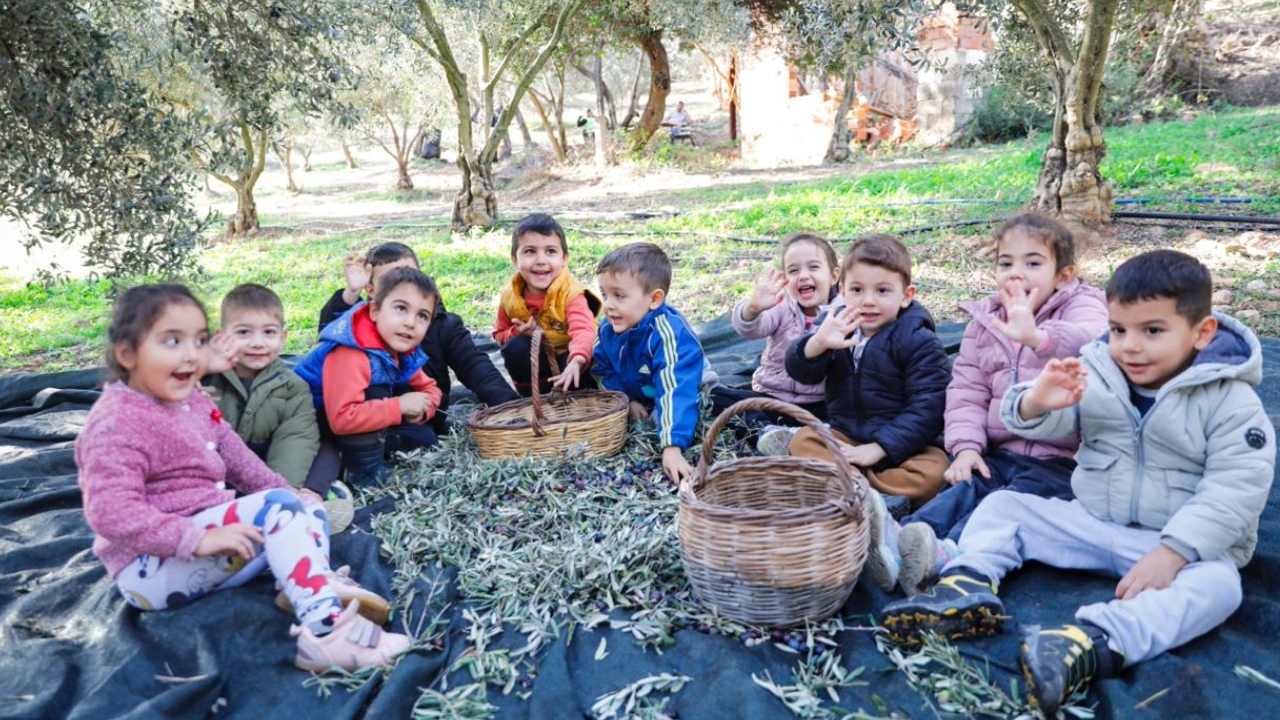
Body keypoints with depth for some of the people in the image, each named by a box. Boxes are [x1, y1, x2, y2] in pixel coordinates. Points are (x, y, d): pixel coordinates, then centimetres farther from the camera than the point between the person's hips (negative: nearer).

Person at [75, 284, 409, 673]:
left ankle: (318, 586, -26)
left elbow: (234, 456, 19)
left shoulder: (193, 403, 10)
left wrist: (285, 491, 8)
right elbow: (111, 512, -28)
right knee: (276, 508, -25)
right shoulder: (117, 423, -18)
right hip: (150, 567, -10)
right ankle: (325, 632, -39)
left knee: (307, 507, 5)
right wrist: (198, 538, -34)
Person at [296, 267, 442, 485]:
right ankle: (364, 471, -21)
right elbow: (342, 418, -43)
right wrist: (400, 407, -35)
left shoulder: (404, 351, -9)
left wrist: (421, 408, -19)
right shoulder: (350, 355, -36)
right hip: (312, 418, -8)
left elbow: (429, 388, 5)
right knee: (374, 394, -32)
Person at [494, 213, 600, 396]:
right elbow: (500, 333, 5)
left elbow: (583, 331, -44)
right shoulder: (510, 296, -12)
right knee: (515, 347, -26)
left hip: (568, 356, -3)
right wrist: (518, 333, -20)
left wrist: (577, 360, -67)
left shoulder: (570, 291, -26)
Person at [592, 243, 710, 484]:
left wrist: (672, 448, -55)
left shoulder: (669, 333, -38)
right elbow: (603, 372, -1)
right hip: (636, 399, 7)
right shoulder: (608, 329, -16)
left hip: (690, 394, -6)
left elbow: (675, 390, -47)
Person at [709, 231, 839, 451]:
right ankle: (766, 430, -36)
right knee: (713, 397, -18)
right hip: (771, 397, 2)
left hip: (819, 405, -2)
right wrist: (753, 308, -43)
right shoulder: (781, 305, 0)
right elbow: (749, 328, -20)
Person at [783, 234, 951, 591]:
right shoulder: (836, 324, 2)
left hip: (901, 444, -4)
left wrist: (879, 448, -23)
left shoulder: (919, 341, -11)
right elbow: (801, 371, -11)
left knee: (932, 472, -31)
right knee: (801, 441, -20)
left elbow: (928, 408, -16)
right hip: (844, 435, 4)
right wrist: (818, 343, -34)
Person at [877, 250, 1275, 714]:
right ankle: (968, 584, -28)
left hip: (1181, 542, -4)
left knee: (1218, 584, -35)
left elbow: (1234, 489, -19)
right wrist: (1037, 403, -33)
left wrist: (1172, 553, -30)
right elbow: (1041, 425, -6)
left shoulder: (1231, 401, -13)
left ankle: (1092, 641, -56)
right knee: (1001, 506, -3)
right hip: (1090, 522, 5)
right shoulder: (1096, 373, -2)